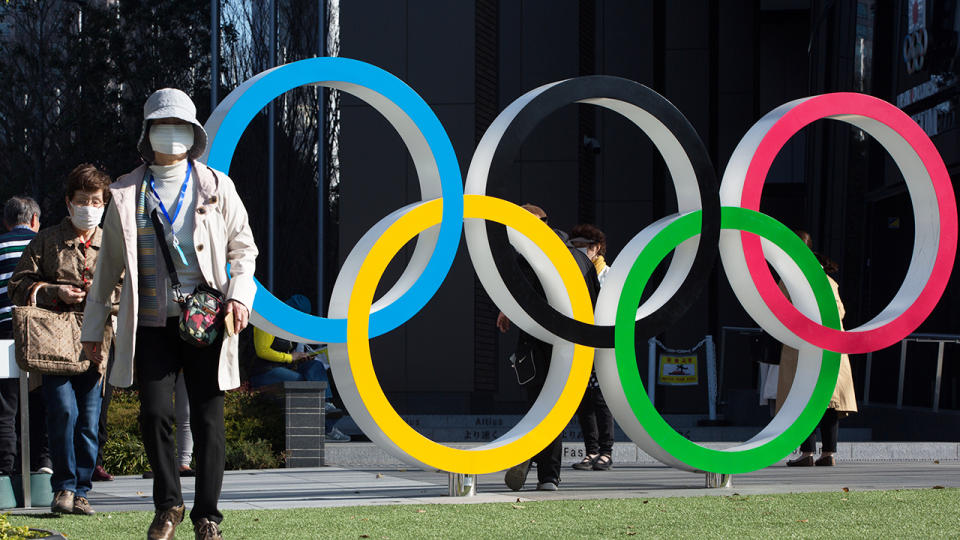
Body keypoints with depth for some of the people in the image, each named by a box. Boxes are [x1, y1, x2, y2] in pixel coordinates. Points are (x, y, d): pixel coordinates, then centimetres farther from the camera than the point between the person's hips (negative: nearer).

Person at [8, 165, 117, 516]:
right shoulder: (46, 242, 9)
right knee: (63, 409, -16)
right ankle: (63, 487, -3)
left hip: (96, 345, 2)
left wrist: (105, 297, -3)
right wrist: (55, 293, -7)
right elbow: (18, 287, 8)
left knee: (89, 419, 0)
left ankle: (80, 492, 10)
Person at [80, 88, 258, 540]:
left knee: (207, 419, 1)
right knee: (155, 413, -9)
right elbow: (109, 264, 14)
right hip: (151, 322, 0)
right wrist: (92, 326, 16)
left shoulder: (216, 187, 7)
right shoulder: (126, 194, 8)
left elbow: (243, 247, 11)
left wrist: (239, 295, -7)